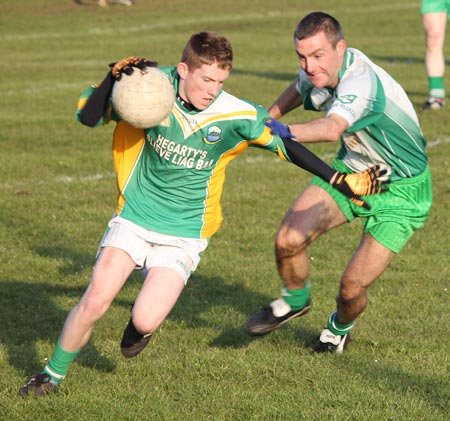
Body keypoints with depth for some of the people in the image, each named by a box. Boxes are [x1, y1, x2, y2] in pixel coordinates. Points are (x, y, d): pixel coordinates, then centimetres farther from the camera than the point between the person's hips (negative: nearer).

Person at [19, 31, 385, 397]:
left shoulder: (238, 116, -15)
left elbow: (286, 145, -3)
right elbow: (88, 117, -9)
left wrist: (341, 181, -4)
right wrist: (114, 79, -27)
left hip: (184, 235, -1)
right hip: (134, 217, 1)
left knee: (145, 322, -16)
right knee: (94, 303, -11)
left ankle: (142, 320, 24)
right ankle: (53, 374, 15)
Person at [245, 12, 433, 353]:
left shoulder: (361, 80, -36)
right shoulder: (318, 72, -10)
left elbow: (332, 129, -57)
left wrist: (287, 132, -72)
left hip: (400, 190, -7)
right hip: (352, 169, 7)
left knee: (352, 287, -11)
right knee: (288, 241, -11)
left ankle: (341, 327, 26)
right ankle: (295, 301, 23)